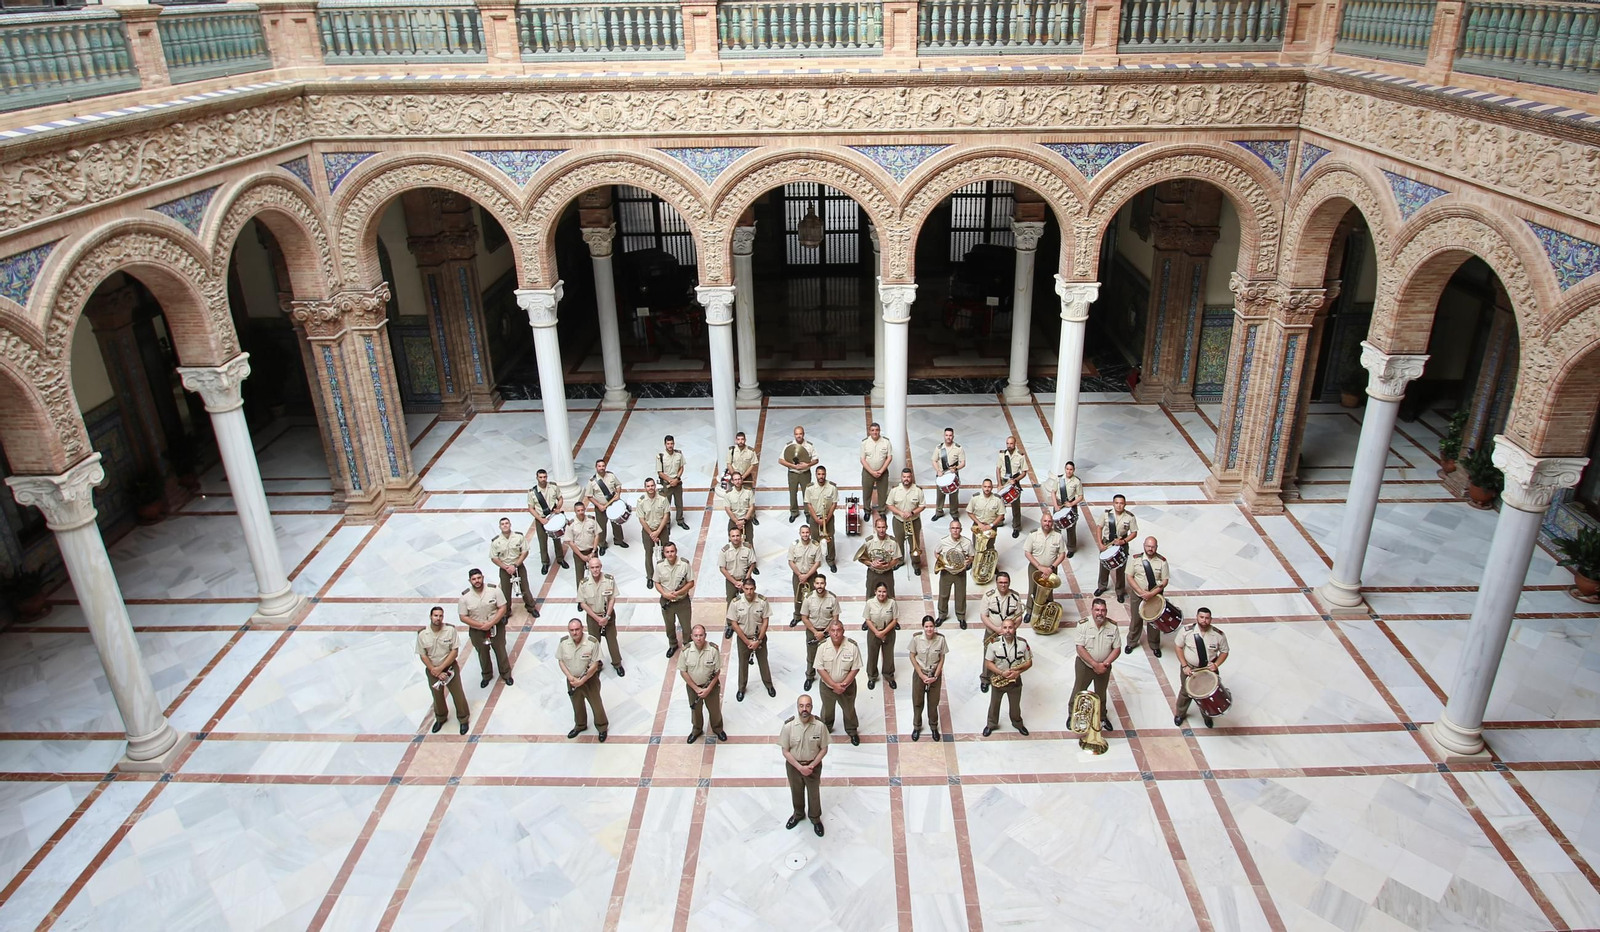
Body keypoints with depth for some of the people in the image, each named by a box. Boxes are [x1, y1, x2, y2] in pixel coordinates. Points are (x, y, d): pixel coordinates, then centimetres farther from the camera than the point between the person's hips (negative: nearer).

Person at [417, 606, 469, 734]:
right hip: (432, 669, 1)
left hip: (450, 667, -1)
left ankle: (463, 719, 30)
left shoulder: (450, 629, -20)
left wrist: (440, 668, -21)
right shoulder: (422, 634, -17)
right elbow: (423, 655, -10)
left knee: (458, 694, 8)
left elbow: (455, 651, -16)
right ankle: (440, 718, 45)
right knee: (437, 696, 20)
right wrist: (435, 672, -16)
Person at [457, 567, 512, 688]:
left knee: (501, 651, 17)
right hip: (477, 631, 1)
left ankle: (506, 674, 39)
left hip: (496, 627, -1)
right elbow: (463, 617, -11)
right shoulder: (464, 597, -17)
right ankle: (487, 675, 45)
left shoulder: (494, 590, -18)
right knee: (483, 654, 21)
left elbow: (502, 608, -14)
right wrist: (481, 625, -20)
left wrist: (490, 624, -24)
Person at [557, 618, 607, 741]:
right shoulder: (563, 642, -15)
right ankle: (580, 726, 50)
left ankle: (602, 727, 37)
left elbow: (594, 665, -21)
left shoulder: (592, 643, -26)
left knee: (596, 704, 13)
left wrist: (582, 680, -24)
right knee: (577, 705, 24)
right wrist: (570, 678, -16)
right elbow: (560, 661, -5)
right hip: (572, 680, 3)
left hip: (590, 679, -3)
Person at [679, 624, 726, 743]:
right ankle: (696, 730, 50)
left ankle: (717, 729, 48)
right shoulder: (686, 650, -22)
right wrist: (696, 689, -15)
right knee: (695, 709, 23)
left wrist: (708, 689, -19)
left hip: (711, 685, -1)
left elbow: (717, 671, -15)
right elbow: (683, 672, -13)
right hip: (693, 686, 1)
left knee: (715, 709, 20)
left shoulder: (714, 649, -24)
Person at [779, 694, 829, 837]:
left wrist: (811, 765, -18)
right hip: (793, 765, 0)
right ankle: (798, 814, 52)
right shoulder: (788, 725, -23)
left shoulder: (819, 725, -23)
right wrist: (799, 767, -19)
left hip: (813, 765, 0)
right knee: (796, 792, 24)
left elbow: (824, 749, -11)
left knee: (814, 793, 20)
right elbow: (785, 751, -14)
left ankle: (815, 818, 46)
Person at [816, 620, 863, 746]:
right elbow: (820, 669, -17)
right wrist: (834, 685, -22)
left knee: (849, 709, 22)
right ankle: (825, 729, 52)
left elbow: (855, 668, -15)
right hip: (827, 686, 1)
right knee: (827, 709, 25)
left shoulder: (853, 646, -23)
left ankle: (852, 731, 48)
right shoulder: (822, 646, -22)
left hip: (847, 686, -1)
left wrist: (844, 684, -21)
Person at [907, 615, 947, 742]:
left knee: (933, 702, 16)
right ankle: (916, 726, 38)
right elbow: (912, 657, -9)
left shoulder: (940, 639, -19)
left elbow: (942, 659, -7)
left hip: (935, 674, 0)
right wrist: (922, 675, -12)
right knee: (917, 702, 15)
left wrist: (935, 676, -12)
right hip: (919, 673, 0)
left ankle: (933, 727, 40)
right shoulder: (916, 638, -20)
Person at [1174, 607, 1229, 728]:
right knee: (1186, 692, 19)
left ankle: (1207, 716, 50)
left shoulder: (1218, 634, -20)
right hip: (1189, 668, -1)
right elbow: (1178, 647, -10)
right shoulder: (1186, 630, -22)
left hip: (1210, 669, 1)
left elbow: (1224, 652, -6)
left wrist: (1216, 664, -22)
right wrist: (1184, 666, -16)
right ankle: (1180, 714, 47)